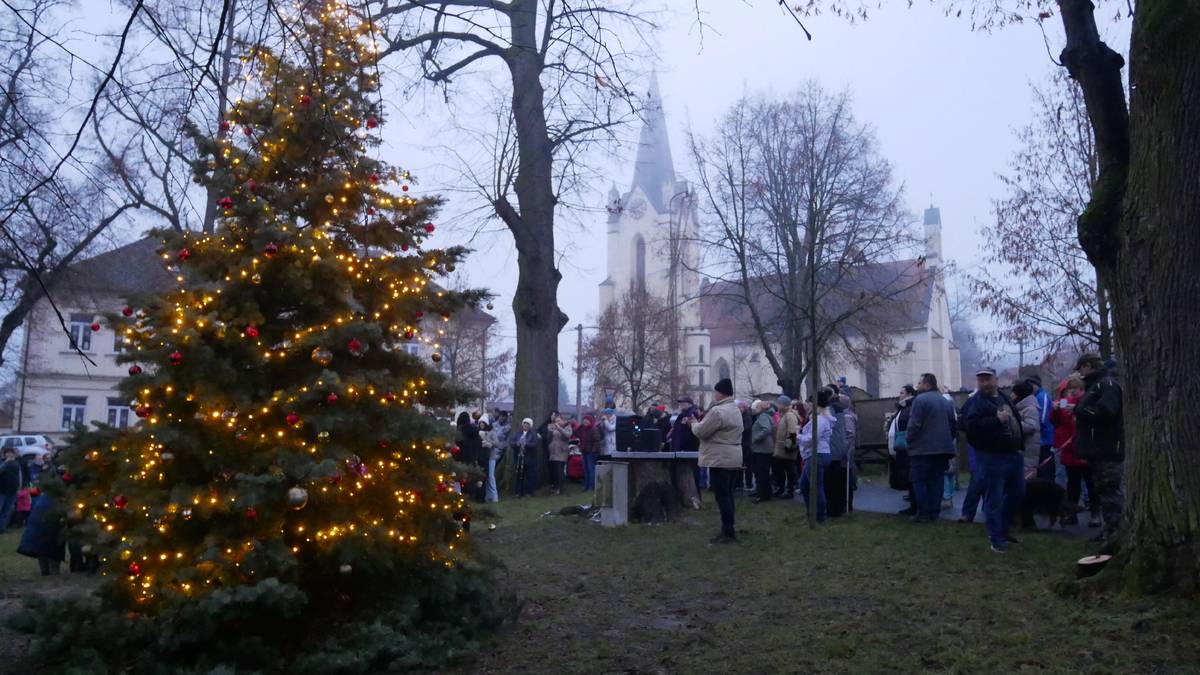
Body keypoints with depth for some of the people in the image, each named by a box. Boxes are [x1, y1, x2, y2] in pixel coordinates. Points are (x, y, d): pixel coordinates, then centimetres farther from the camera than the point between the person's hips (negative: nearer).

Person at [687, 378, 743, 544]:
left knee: (722, 496, -5)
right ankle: (728, 530, 19)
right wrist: (699, 423, 16)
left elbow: (701, 432, -14)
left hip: (720, 460, -10)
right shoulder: (735, 410, 16)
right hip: (733, 459, 10)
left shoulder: (717, 411, -18)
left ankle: (728, 533, -3)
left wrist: (693, 423, 6)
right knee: (727, 495, 14)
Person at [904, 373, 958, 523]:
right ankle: (934, 513, 10)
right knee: (936, 481, 10)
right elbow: (952, 425, 17)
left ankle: (923, 513, -2)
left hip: (923, 448, -7)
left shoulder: (920, 399, -11)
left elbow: (914, 424, -17)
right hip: (943, 448, 7)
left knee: (919, 481, 0)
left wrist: (909, 441, -4)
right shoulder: (947, 402, 14)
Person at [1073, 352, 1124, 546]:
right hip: (1099, 450, 11)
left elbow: (1105, 410, -28)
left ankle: (1117, 534, -5)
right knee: (1103, 492, 16)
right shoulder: (1095, 384, 19)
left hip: (1108, 451, -11)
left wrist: (1078, 410, -16)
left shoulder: (1107, 383, -13)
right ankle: (1110, 530, 24)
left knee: (1110, 493, -8)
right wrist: (1079, 410, 8)